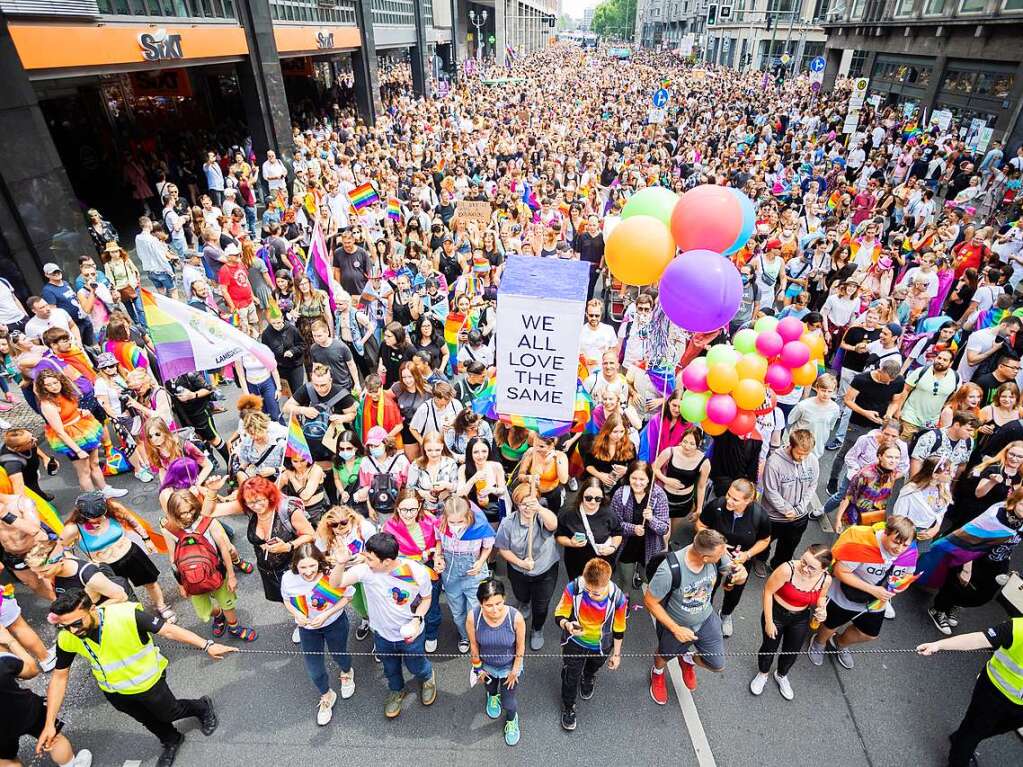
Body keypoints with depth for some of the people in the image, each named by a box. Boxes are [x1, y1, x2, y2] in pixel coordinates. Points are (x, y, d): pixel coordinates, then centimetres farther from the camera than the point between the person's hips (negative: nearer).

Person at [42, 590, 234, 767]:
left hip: (147, 682, -4)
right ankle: (170, 741, 57)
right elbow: (59, 677, -8)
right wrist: (50, 724, -6)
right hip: (113, 692, 4)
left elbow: (168, 630, -35)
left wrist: (207, 646, -39)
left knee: (169, 713, 20)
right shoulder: (66, 638, -23)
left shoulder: (126, 615, -39)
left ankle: (202, 708, 52)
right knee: (147, 720, 28)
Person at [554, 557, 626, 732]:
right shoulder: (573, 588, -37)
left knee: (593, 668, 33)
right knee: (570, 676, 18)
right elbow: (559, 614, -23)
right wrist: (567, 625, -46)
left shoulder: (618, 598, -34)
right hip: (575, 642, -1)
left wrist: (616, 654, 0)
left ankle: (588, 678, 69)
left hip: (601, 646, 1)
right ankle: (568, 707, 50)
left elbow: (619, 629, -14)